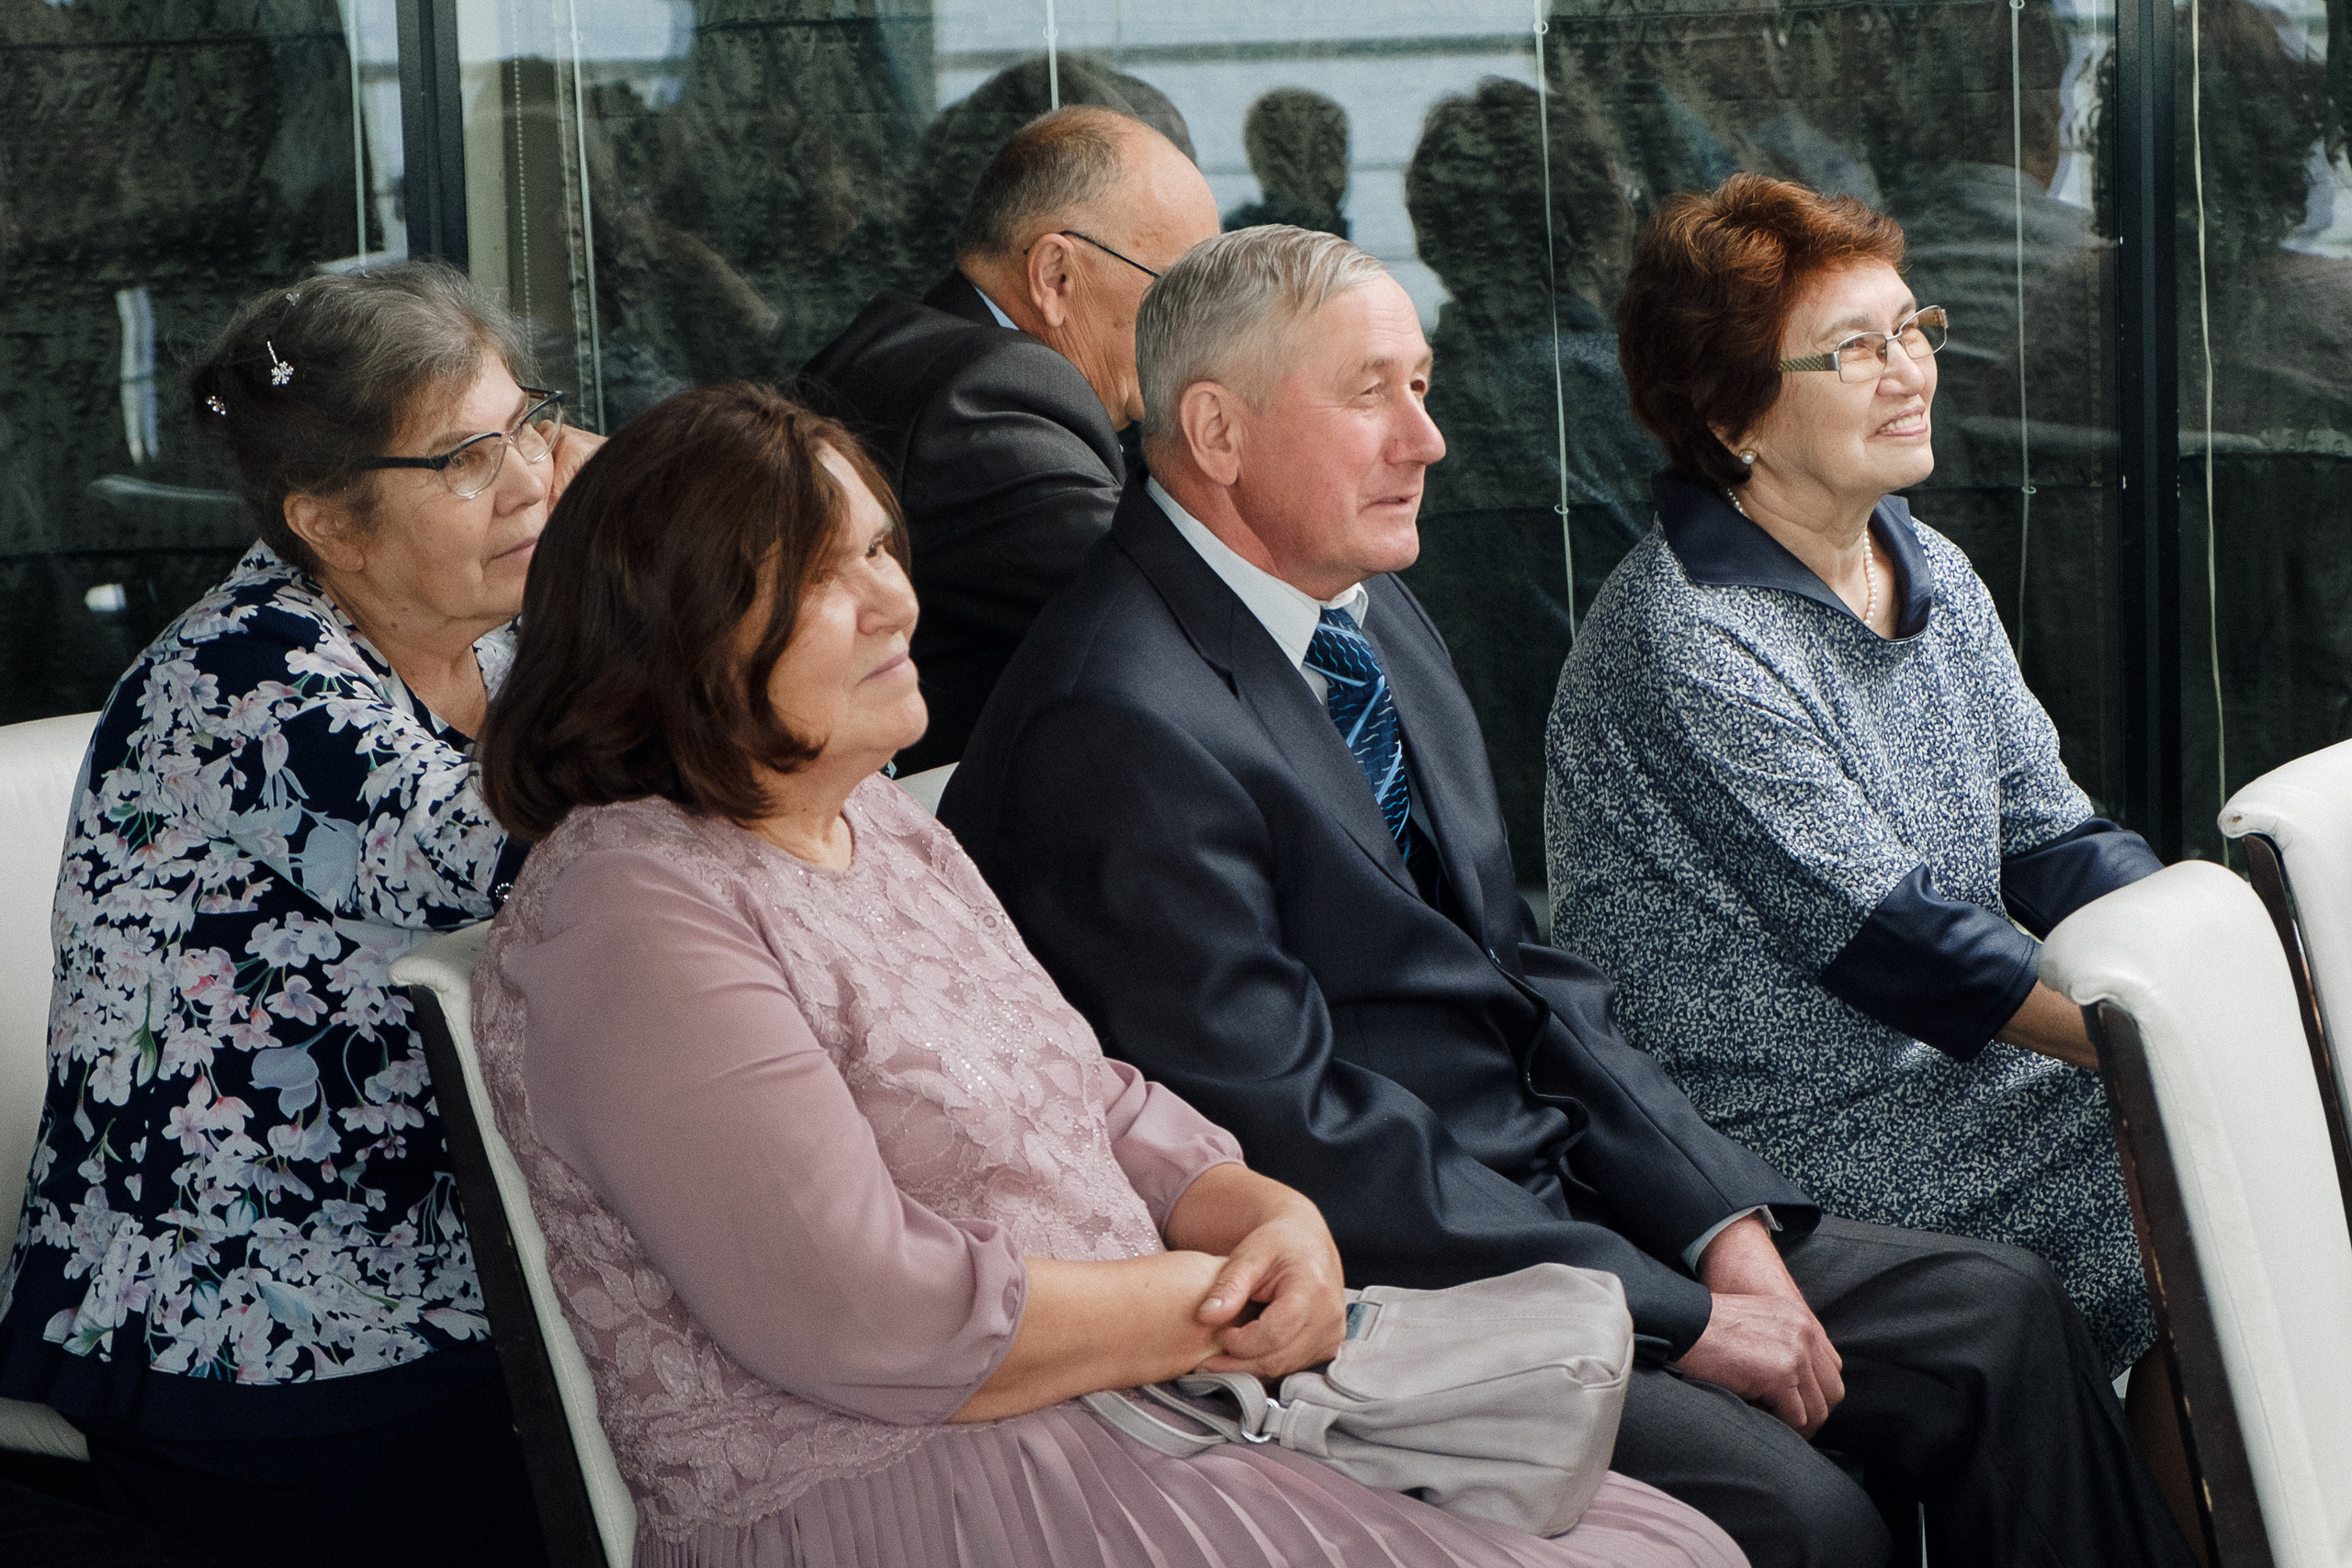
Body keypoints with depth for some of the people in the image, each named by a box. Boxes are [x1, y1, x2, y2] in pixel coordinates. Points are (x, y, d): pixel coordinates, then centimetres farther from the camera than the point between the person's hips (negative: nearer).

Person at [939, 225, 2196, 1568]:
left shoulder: (1381, 622, 10)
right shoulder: (1120, 727, -20)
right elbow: (1297, 1131, -22)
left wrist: (1723, 1221, -1)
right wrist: (1673, 1314, -18)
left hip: (1561, 1191, 9)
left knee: (2001, 1315, 1)